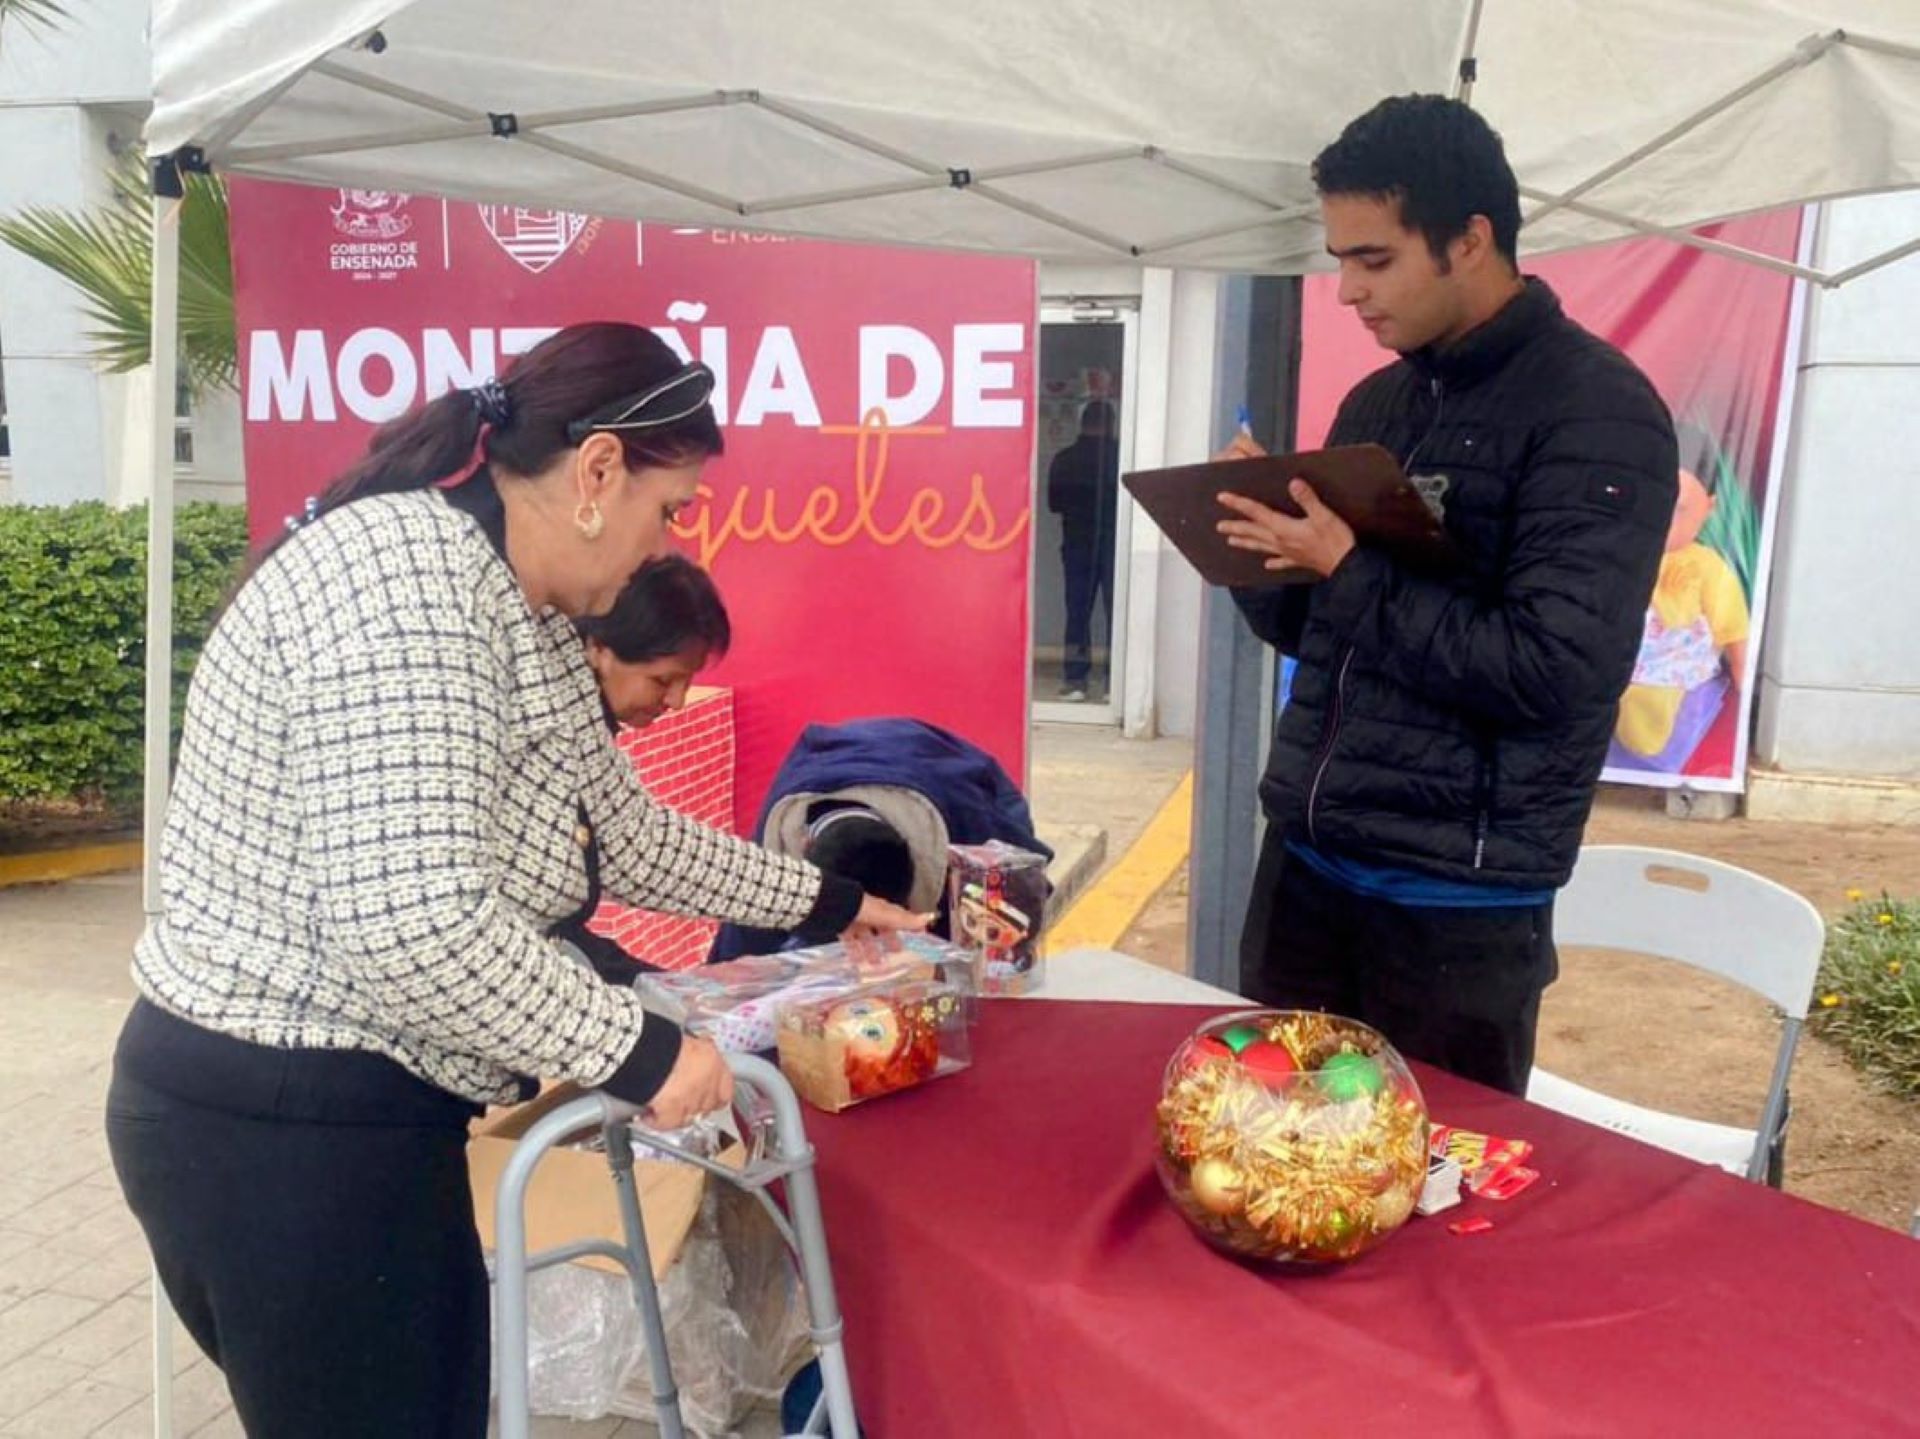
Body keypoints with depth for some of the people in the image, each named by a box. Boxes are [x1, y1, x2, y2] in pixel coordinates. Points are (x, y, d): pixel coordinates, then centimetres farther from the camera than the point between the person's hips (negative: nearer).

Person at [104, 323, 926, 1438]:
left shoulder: (527, 610, 9)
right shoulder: (402, 579, -24)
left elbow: (627, 832, 18)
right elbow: (412, 925, -32)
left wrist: (824, 903, 23)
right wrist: (635, 1050, -19)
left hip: (349, 1108, 10)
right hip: (280, 1130, -10)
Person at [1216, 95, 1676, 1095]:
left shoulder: (1596, 411, -12)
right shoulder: (1377, 402, 10)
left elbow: (1549, 672, -21)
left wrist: (1350, 568, -17)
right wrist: (1263, 550, -6)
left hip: (1456, 905, -6)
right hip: (1301, 861, 7)